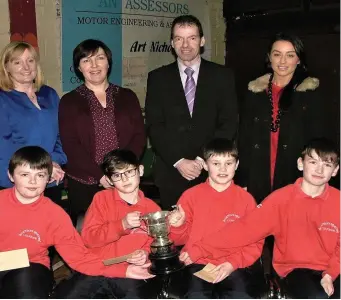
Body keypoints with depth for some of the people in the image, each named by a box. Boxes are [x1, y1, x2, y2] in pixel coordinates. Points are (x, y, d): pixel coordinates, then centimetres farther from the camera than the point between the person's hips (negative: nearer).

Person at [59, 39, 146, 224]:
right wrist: (100, 175, -15)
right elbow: (70, 145, -3)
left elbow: (139, 136, 4)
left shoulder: (127, 97, 11)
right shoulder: (69, 101, 6)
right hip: (84, 185, -1)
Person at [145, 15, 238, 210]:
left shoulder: (222, 76, 5)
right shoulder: (158, 78, 6)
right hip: (170, 171, 1)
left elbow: (229, 123, 0)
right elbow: (155, 126, 0)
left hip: (212, 170, 0)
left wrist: (203, 159, -10)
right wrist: (178, 161, -10)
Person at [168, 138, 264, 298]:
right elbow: (181, 239, 12)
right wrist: (178, 226, -11)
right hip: (198, 265, 0)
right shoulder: (191, 195, 4)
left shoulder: (246, 199, 5)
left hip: (233, 268, 1)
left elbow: (255, 242, 6)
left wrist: (233, 263, -9)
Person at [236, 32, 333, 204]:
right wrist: (242, 181, 1)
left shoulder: (312, 93, 3)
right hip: (257, 183, 2)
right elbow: (244, 139, 7)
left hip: (296, 182, -2)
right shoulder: (254, 92, 9)